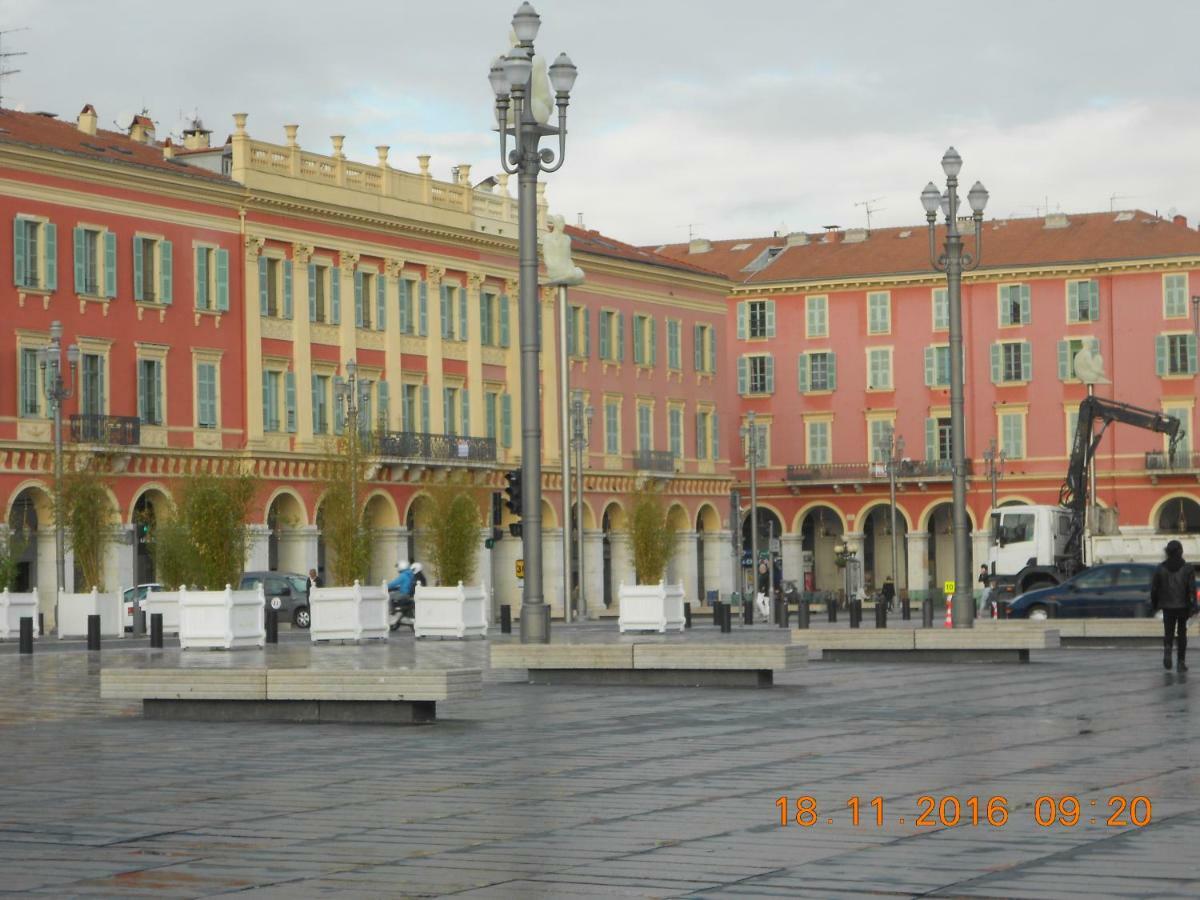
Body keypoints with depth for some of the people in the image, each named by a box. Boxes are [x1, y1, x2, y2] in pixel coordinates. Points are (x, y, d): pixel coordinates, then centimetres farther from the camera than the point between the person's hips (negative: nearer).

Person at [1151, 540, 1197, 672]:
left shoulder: (1161, 569, -2)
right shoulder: (1188, 568, -6)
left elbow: (1154, 588, 1)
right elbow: (1192, 589, -13)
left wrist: (1154, 603, 15)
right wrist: (1193, 606, -13)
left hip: (1167, 606, 1)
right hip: (1183, 606, -1)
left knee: (1168, 632, 11)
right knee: (1181, 634, 11)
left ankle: (1167, 650, -19)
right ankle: (1180, 662, 9)